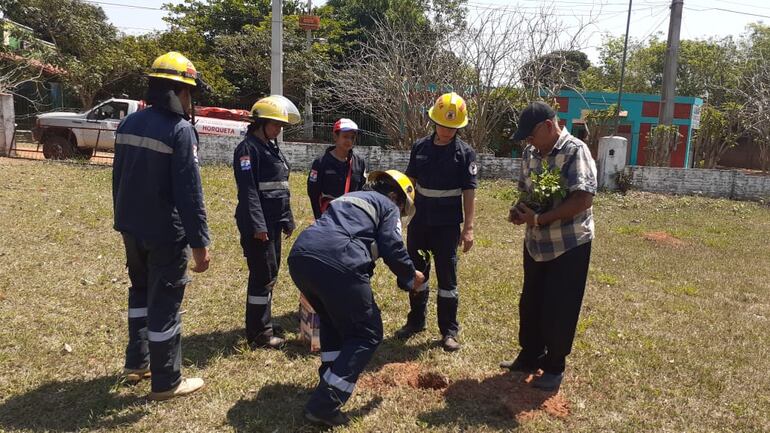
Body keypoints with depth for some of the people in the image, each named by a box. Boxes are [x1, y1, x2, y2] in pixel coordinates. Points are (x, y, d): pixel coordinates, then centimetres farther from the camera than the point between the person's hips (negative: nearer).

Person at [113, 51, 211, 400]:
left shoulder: (128, 124, 8)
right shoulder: (180, 130, -18)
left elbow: (119, 179, 15)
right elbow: (189, 192, -22)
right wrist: (199, 241, -18)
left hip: (131, 228, 8)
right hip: (165, 233, -8)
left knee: (141, 290, 23)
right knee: (164, 302, 2)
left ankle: (137, 362, 35)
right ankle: (166, 382, 14)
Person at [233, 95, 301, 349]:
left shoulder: (273, 148, 17)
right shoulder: (248, 148, -11)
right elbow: (248, 190, -19)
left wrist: (287, 220, 19)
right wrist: (258, 225, -23)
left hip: (273, 224, 9)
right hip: (258, 225, -9)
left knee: (270, 275, 16)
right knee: (263, 276, -5)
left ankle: (265, 324, 29)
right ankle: (259, 335, 5)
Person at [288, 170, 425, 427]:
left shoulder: (349, 198, 36)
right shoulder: (388, 206, 16)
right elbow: (392, 248, 2)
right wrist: (411, 277, 21)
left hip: (299, 256, 8)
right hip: (337, 264, -7)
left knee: (333, 319, 33)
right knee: (367, 334, 7)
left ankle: (330, 379, 37)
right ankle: (324, 406, 1)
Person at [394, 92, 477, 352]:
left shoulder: (465, 153, -6)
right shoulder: (420, 147, 3)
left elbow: (469, 192, -8)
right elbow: (410, 181, 10)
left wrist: (468, 227, -13)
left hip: (447, 225, -4)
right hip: (419, 221, 4)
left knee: (447, 277, 2)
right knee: (416, 272, 14)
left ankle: (449, 331, 14)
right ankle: (416, 320, 31)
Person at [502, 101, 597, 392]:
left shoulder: (575, 152, -17)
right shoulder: (531, 154, 5)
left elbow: (584, 199, -25)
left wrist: (539, 219, -25)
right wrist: (519, 210, -6)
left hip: (569, 244, -7)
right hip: (536, 242, 7)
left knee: (559, 310, 4)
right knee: (530, 303, 16)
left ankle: (554, 367, 22)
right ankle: (530, 356, 35)